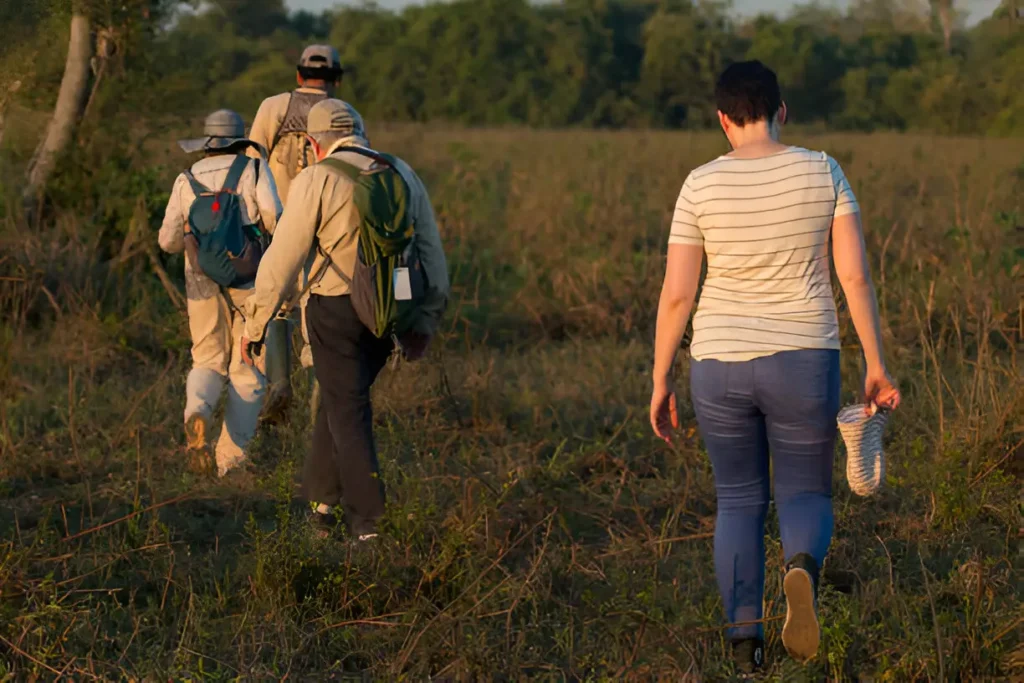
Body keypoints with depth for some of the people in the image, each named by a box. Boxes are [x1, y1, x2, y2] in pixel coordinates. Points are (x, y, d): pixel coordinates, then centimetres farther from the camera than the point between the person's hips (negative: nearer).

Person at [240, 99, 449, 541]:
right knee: (340, 398, 20)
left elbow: (283, 258, -10)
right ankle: (321, 497, 26)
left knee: (347, 411, 1)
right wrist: (425, 322, 18)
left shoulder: (316, 180, -7)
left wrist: (256, 322, -3)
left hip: (336, 308, -5)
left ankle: (368, 522, -2)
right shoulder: (402, 175, 9)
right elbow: (431, 253, 11)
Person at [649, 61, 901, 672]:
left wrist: (661, 382, 4)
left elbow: (675, 295, -6)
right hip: (802, 364, 0)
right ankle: (802, 571, -25)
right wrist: (877, 365, -1)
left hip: (721, 366, 1)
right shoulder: (822, 172, -5)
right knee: (807, 499, 12)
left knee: (740, 502, 17)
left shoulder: (702, 186, -6)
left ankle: (745, 644, 7)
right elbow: (855, 275, -9)